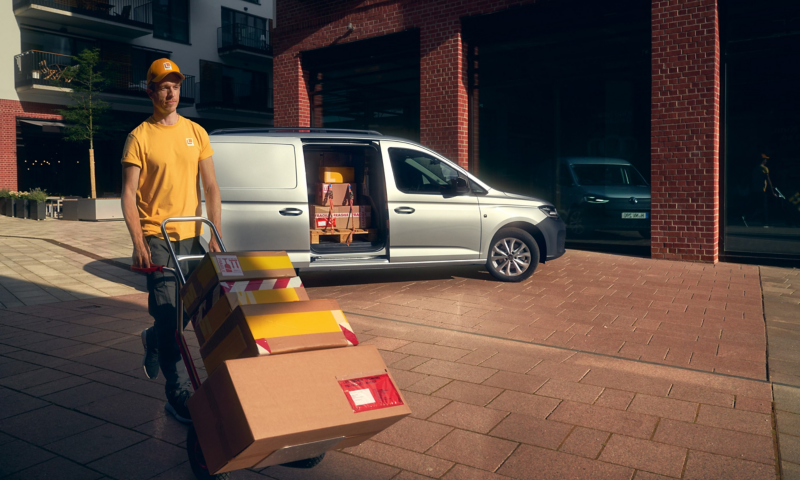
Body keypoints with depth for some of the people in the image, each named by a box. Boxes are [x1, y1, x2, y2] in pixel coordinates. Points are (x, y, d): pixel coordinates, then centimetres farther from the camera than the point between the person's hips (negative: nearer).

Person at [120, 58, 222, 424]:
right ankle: (179, 395, 1)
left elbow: (211, 188, 4)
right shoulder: (140, 137, -2)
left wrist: (215, 236, -5)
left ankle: (153, 340, 45)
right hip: (156, 238, -4)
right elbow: (128, 194, -6)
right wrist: (138, 243, -16)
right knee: (168, 315, -6)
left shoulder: (196, 133, 7)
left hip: (191, 235, 4)